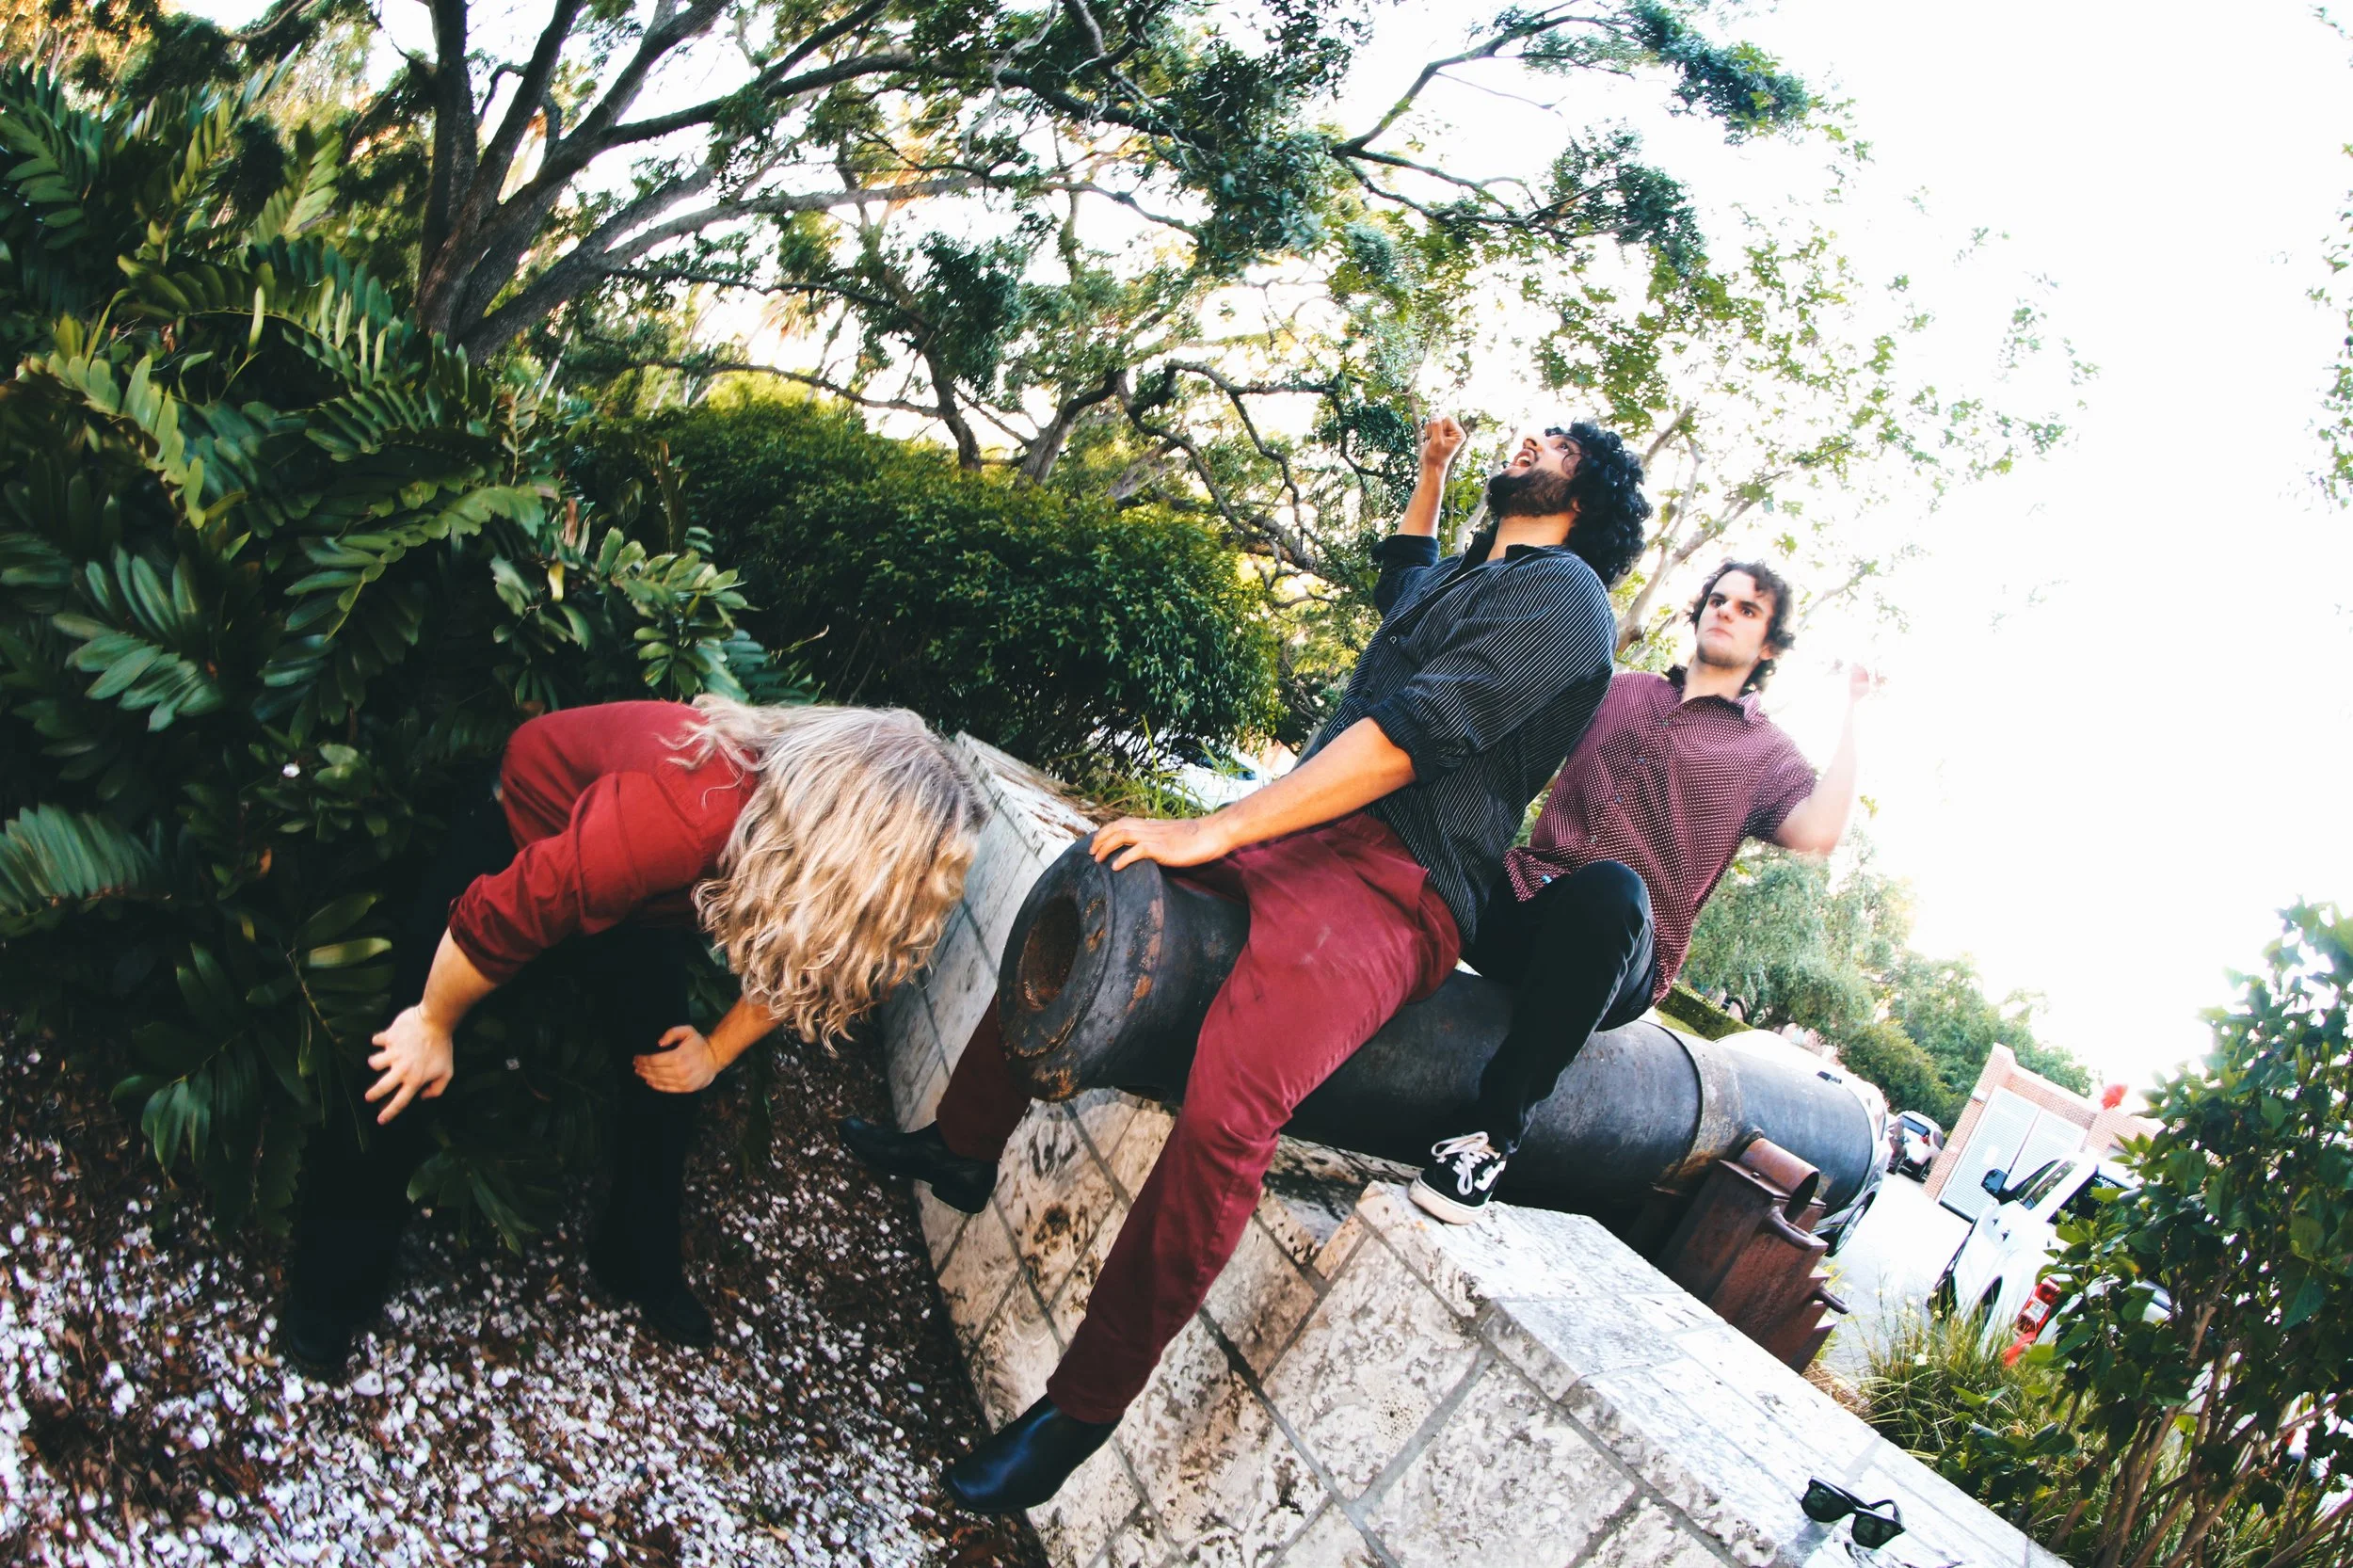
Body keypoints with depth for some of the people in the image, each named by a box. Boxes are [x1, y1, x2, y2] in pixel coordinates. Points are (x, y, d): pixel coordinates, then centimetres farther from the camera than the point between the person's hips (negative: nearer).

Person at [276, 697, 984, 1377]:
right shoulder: (682, 818, -48)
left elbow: (793, 963, -2)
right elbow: (505, 914, -33)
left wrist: (716, 1051, 0)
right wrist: (435, 1024, -17)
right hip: (522, 830, -5)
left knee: (669, 1069, 7)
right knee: (401, 1080, -2)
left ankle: (640, 1265, 30)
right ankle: (330, 1284, 18)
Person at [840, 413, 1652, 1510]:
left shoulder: (1561, 594, -6)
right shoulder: (1468, 579, 24)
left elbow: (1415, 733, -19)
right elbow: (1401, 573, 53)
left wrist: (1213, 831, -22)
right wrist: (1431, 473, 39)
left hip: (1395, 887, -10)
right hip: (1301, 832, 11)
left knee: (1225, 1103, -32)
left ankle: (1081, 1409, -21)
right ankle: (963, 1145, 26)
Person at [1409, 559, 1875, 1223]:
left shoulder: (1765, 754, 12)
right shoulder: (1617, 690, 22)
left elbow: (1818, 832, -9)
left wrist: (1852, 714, -1)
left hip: (1621, 965, -2)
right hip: (1516, 912, 3)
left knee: (1611, 889, -41)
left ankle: (1496, 1129, -34)